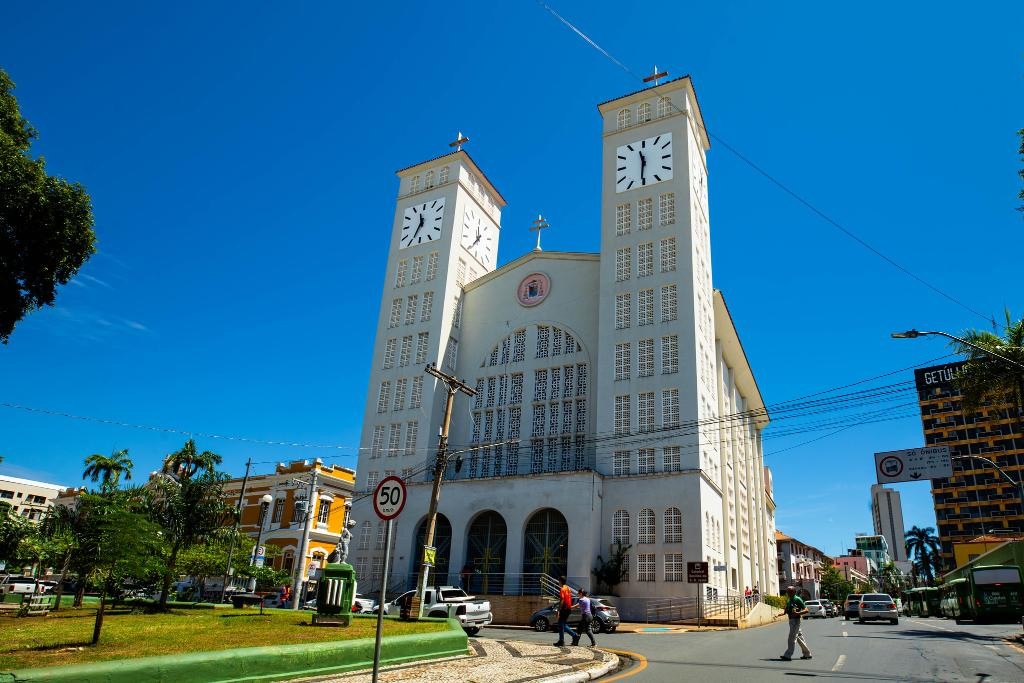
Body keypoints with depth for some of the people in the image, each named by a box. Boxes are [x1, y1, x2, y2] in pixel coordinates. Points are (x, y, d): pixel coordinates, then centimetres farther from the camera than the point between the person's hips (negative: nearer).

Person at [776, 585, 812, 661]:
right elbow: (785, 611, 17)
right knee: (799, 637, 16)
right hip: (791, 620, 9)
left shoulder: (797, 599, -11)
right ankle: (807, 654, 26)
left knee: (792, 638, -8)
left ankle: (788, 655, -8)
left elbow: (806, 610, -12)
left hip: (796, 620, -9)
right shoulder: (788, 601, 15)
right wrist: (779, 614, -1)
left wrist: (798, 613, -27)